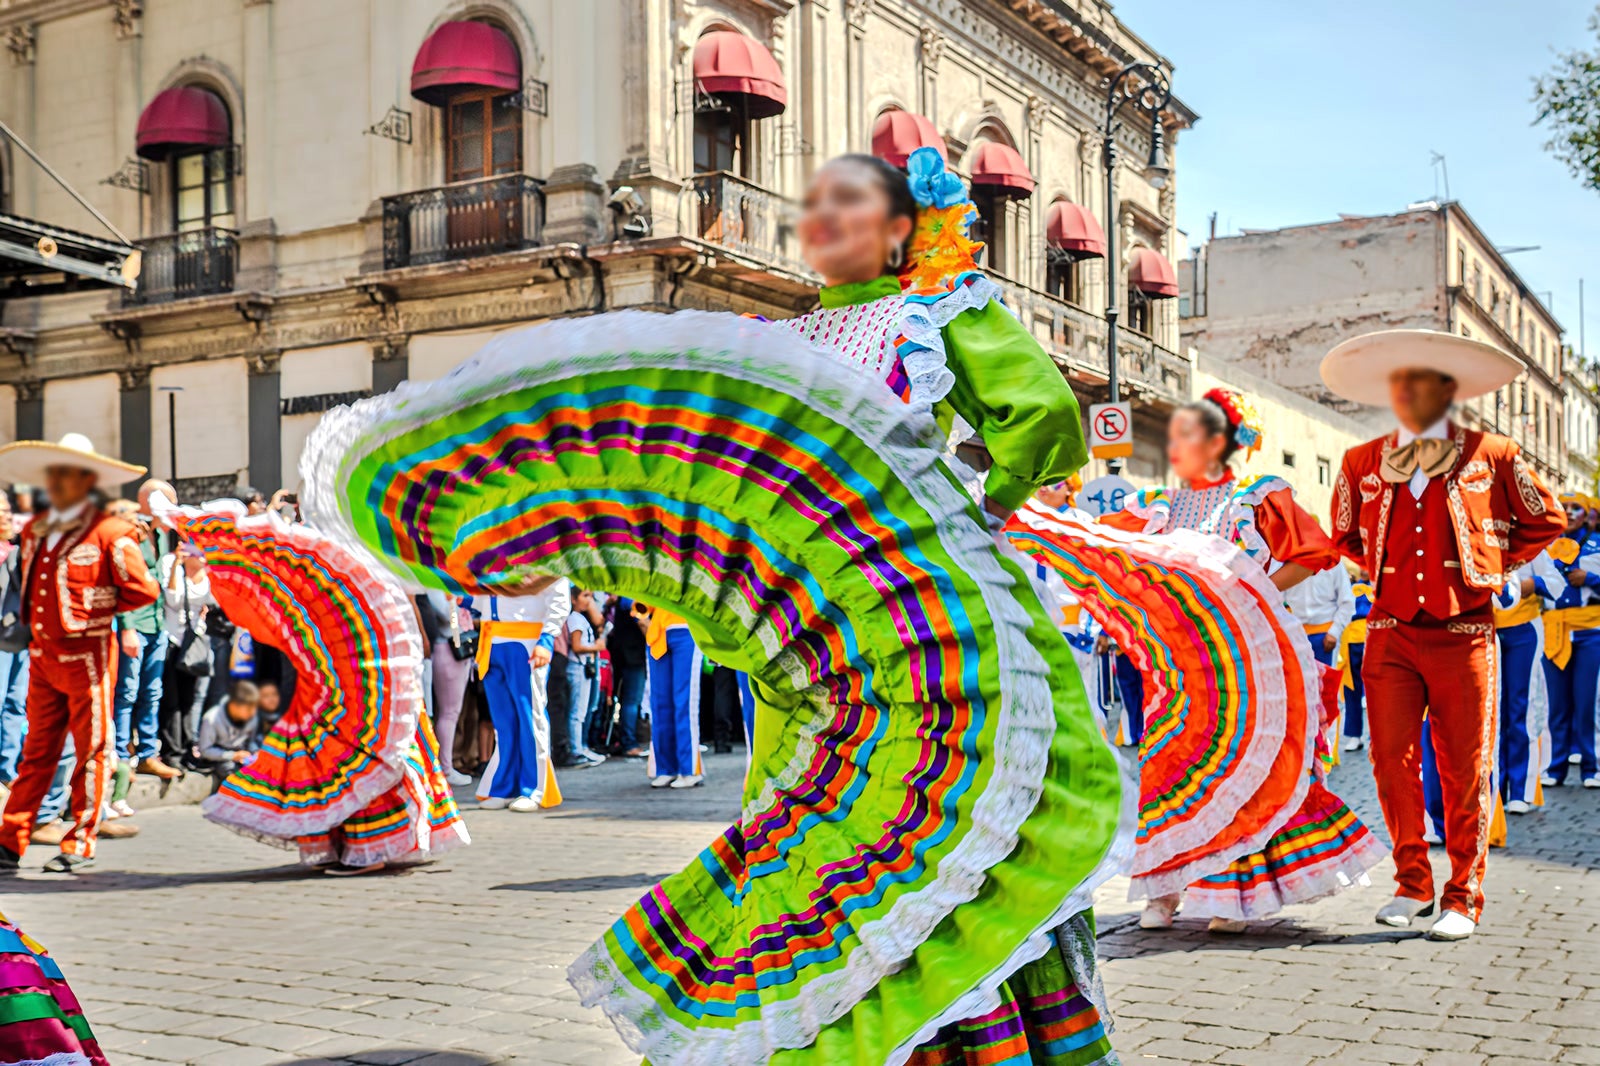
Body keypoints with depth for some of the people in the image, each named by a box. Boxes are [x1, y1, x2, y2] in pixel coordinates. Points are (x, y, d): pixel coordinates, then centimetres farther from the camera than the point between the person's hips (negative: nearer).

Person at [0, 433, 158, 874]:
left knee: (91, 751, 3)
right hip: (43, 654, 6)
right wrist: (37, 621, 12)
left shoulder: (109, 532, -10)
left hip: (87, 654, -6)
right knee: (37, 753, 10)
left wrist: (97, 610, -3)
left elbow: (142, 590, -12)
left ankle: (80, 845, 10)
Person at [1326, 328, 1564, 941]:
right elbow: (1345, 534, 24)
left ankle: (1464, 898, 11)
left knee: (1465, 769, 0)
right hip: (1390, 633, 2)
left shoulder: (1491, 456, 0)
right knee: (1392, 760, 1)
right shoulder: (1361, 464, 6)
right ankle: (1412, 885, 16)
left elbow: (1545, 520, 13)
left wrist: (1494, 568, 7)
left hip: (1464, 634, -2)